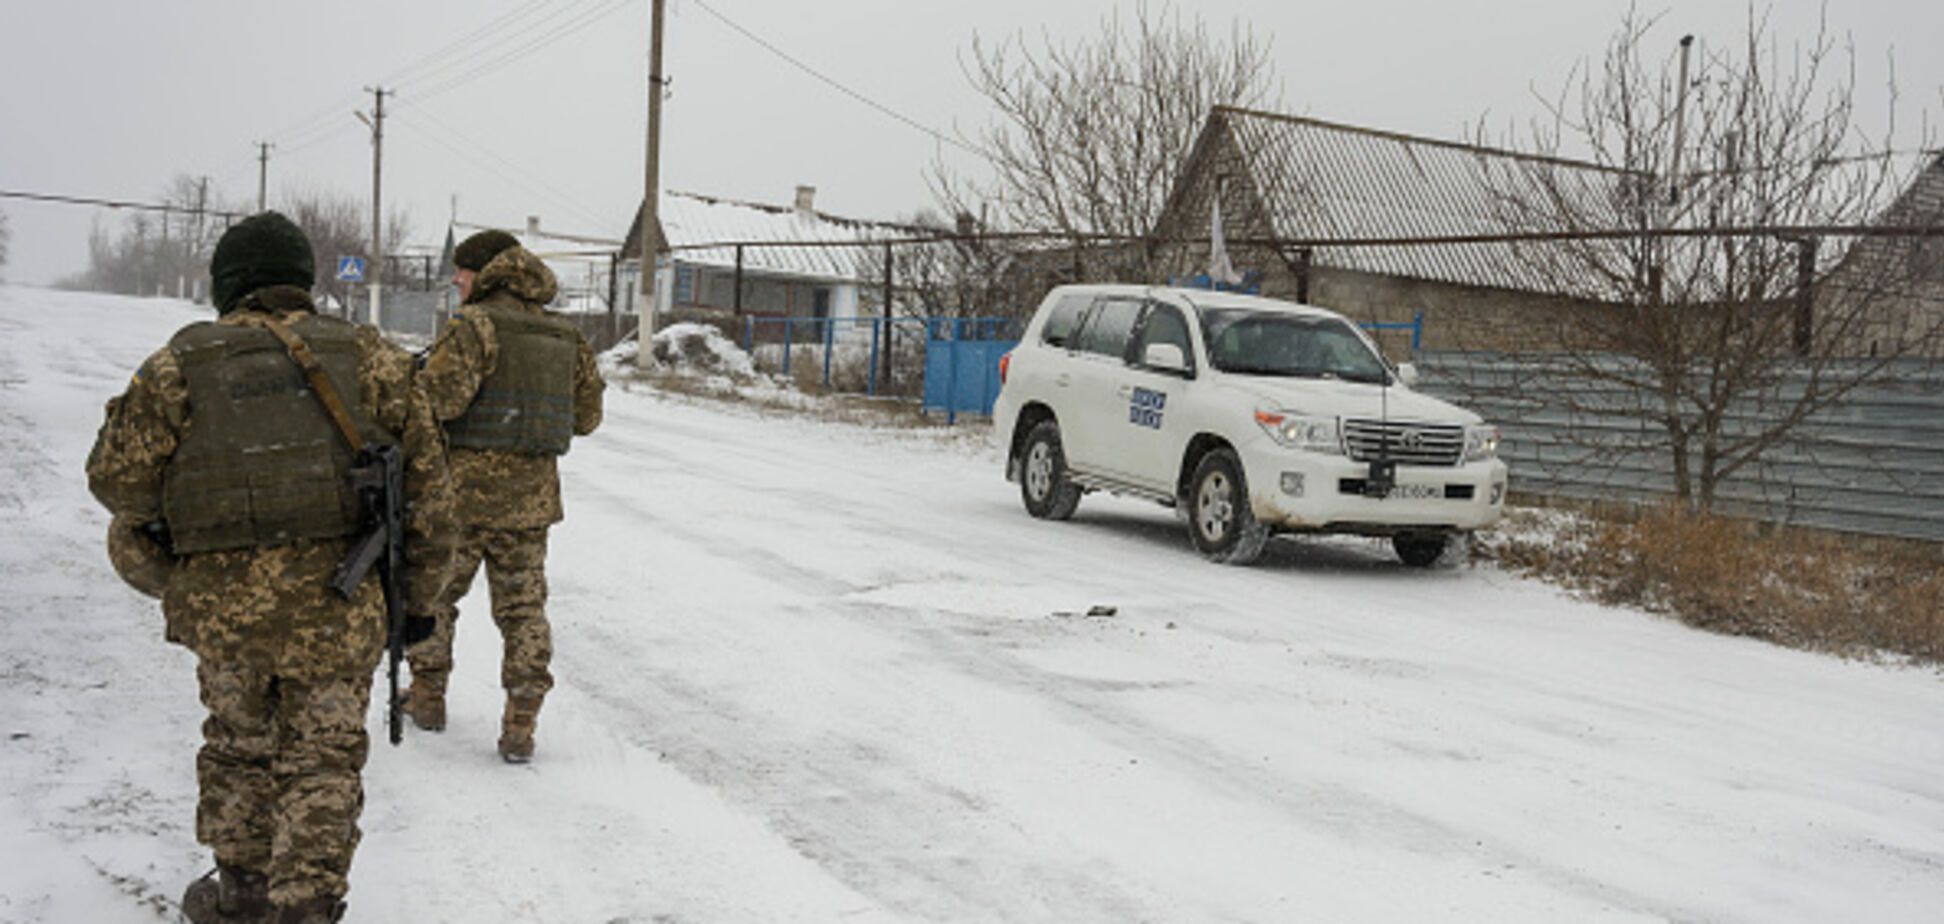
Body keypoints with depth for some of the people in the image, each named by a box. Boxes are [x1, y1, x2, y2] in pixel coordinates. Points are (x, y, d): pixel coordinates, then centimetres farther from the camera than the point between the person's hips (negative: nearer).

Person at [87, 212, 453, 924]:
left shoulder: (179, 366, 1)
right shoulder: (369, 359, 3)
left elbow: (117, 475, 1)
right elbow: (427, 484, 3)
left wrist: (160, 544, 22)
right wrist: (420, 594, 12)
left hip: (223, 603, 1)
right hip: (337, 604, -1)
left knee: (239, 745, 22)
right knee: (322, 758, 11)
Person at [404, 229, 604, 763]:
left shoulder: (475, 324, -11)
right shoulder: (564, 335, 8)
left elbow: (441, 395, -21)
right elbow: (587, 414, 13)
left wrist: (405, 385, 0)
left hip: (466, 486, -5)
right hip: (532, 493, 5)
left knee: (432, 591, 15)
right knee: (523, 605, 8)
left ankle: (427, 698, 28)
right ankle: (520, 724, 4)